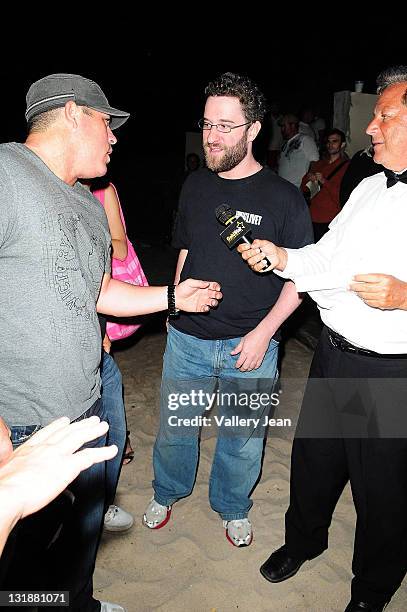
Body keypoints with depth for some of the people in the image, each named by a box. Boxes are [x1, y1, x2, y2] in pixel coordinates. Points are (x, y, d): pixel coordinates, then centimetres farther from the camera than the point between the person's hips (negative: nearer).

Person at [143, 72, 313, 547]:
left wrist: (264, 332, -15)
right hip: (186, 338, 4)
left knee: (242, 439, 14)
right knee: (173, 427, 18)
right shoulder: (195, 186, 3)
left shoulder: (283, 197, -10)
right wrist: (175, 306, 11)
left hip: (249, 345, -3)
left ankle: (232, 508, 42)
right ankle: (166, 494, 47)